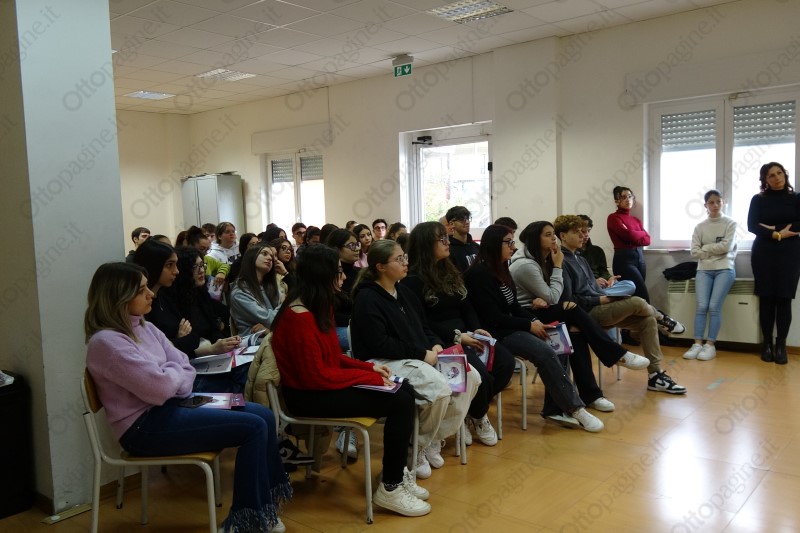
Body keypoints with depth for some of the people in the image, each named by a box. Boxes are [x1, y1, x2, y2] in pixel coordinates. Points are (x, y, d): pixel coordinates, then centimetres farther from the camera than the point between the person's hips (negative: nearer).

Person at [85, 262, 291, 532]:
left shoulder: (145, 327, 10)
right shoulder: (106, 342, -19)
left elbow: (186, 368, 9)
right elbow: (161, 387, -25)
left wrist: (172, 379, -13)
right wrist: (176, 370, -4)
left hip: (170, 406, 9)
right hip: (145, 426, -9)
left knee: (263, 415, -1)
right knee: (253, 427, -17)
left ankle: (269, 499, 11)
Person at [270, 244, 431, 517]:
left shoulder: (318, 306, 7)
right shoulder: (300, 318, -23)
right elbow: (317, 377, -23)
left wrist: (370, 367, 0)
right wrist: (371, 377, -17)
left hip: (324, 383, 9)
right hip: (309, 395, -9)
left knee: (405, 391, -1)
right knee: (399, 402, -17)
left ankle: (397, 470, 12)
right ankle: (389, 489, -3)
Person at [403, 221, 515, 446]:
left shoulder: (450, 271, 18)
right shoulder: (412, 280, -6)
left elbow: (467, 307, 15)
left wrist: (476, 329, -5)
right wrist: (456, 335, -19)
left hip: (464, 335, 8)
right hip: (440, 341, -7)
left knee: (506, 362, -14)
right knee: (480, 374, -28)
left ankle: (476, 409, 9)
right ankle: (477, 416, 7)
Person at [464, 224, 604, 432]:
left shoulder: (501, 269, 14)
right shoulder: (479, 274, -14)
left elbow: (514, 307, 15)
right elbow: (493, 317, -19)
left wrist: (534, 320, -3)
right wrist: (529, 325, -13)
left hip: (510, 327, 9)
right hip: (496, 333, -9)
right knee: (546, 353, -25)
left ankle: (554, 409, -6)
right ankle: (574, 408, -13)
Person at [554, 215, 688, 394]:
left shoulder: (579, 259, 18)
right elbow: (569, 300, -18)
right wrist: (602, 300, -16)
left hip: (597, 307, 10)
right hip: (586, 313, -10)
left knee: (647, 319, -3)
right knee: (637, 302, -21)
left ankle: (656, 375, -1)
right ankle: (661, 319, 16)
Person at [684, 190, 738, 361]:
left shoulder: (730, 223, 5)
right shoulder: (700, 227, 10)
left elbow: (727, 246, -8)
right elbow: (695, 252, 2)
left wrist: (706, 248, -1)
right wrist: (715, 251, -4)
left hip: (724, 269, -2)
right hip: (704, 270, 2)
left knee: (714, 306, -13)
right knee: (702, 306, -12)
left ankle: (710, 345, -9)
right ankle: (698, 344, -11)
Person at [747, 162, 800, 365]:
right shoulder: (758, 200, 9)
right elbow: (751, 226, -2)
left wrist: (773, 228, -10)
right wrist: (777, 235, -12)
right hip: (763, 253, 0)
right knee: (766, 299, -3)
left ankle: (781, 345, -2)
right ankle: (767, 344, 2)